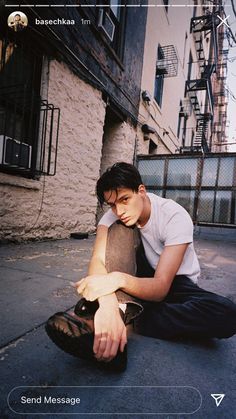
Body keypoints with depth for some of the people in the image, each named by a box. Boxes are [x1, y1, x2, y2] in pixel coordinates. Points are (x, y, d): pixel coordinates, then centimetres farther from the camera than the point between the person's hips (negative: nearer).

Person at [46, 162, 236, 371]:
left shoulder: (176, 217, -25)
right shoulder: (114, 215, -13)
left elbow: (160, 287, -32)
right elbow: (97, 259, -30)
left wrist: (119, 279, -51)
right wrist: (108, 302, -50)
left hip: (176, 284, -1)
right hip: (143, 276, 2)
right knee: (120, 230, -24)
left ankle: (129, 320, -29)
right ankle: (122, 308, -36)